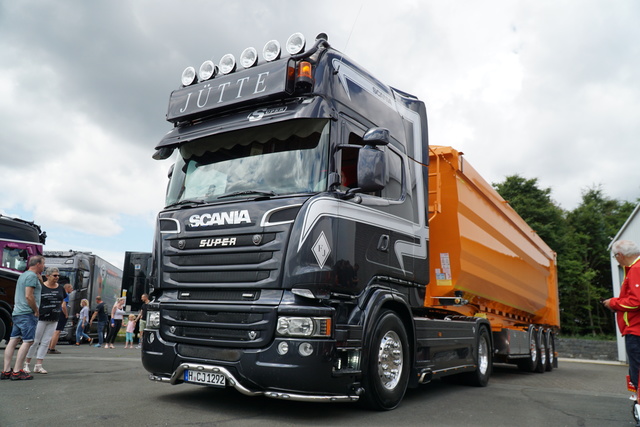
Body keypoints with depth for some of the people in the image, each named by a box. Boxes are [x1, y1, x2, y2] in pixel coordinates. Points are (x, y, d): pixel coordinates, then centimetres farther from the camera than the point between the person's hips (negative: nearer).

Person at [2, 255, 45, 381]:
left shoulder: (23, 275, 20)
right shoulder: (32, 276, -11)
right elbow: (29, 296, -19)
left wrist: (40, 279, 15)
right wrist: (36, 310, -10)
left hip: (17, 313, 10)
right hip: (27, 314, -10)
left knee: (13, 340, 8)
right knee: (27, 341, -7)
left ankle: (6, 371, 10)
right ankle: (17, 371, -7)